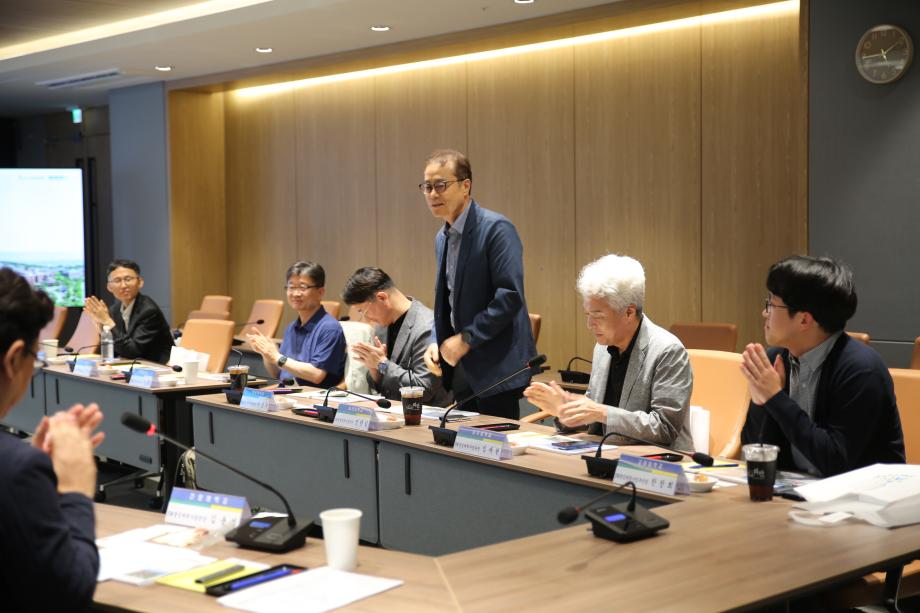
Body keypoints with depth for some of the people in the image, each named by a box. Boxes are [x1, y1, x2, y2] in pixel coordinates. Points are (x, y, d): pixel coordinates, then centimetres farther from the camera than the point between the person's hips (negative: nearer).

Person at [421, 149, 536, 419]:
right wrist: (436, 342, 5)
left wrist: (467, 339, -17)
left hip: (495, 368, -8)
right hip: (462, 368, 8)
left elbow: (510, 296, -20)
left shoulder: (495, 228, -13)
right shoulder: (442, 238, 14)